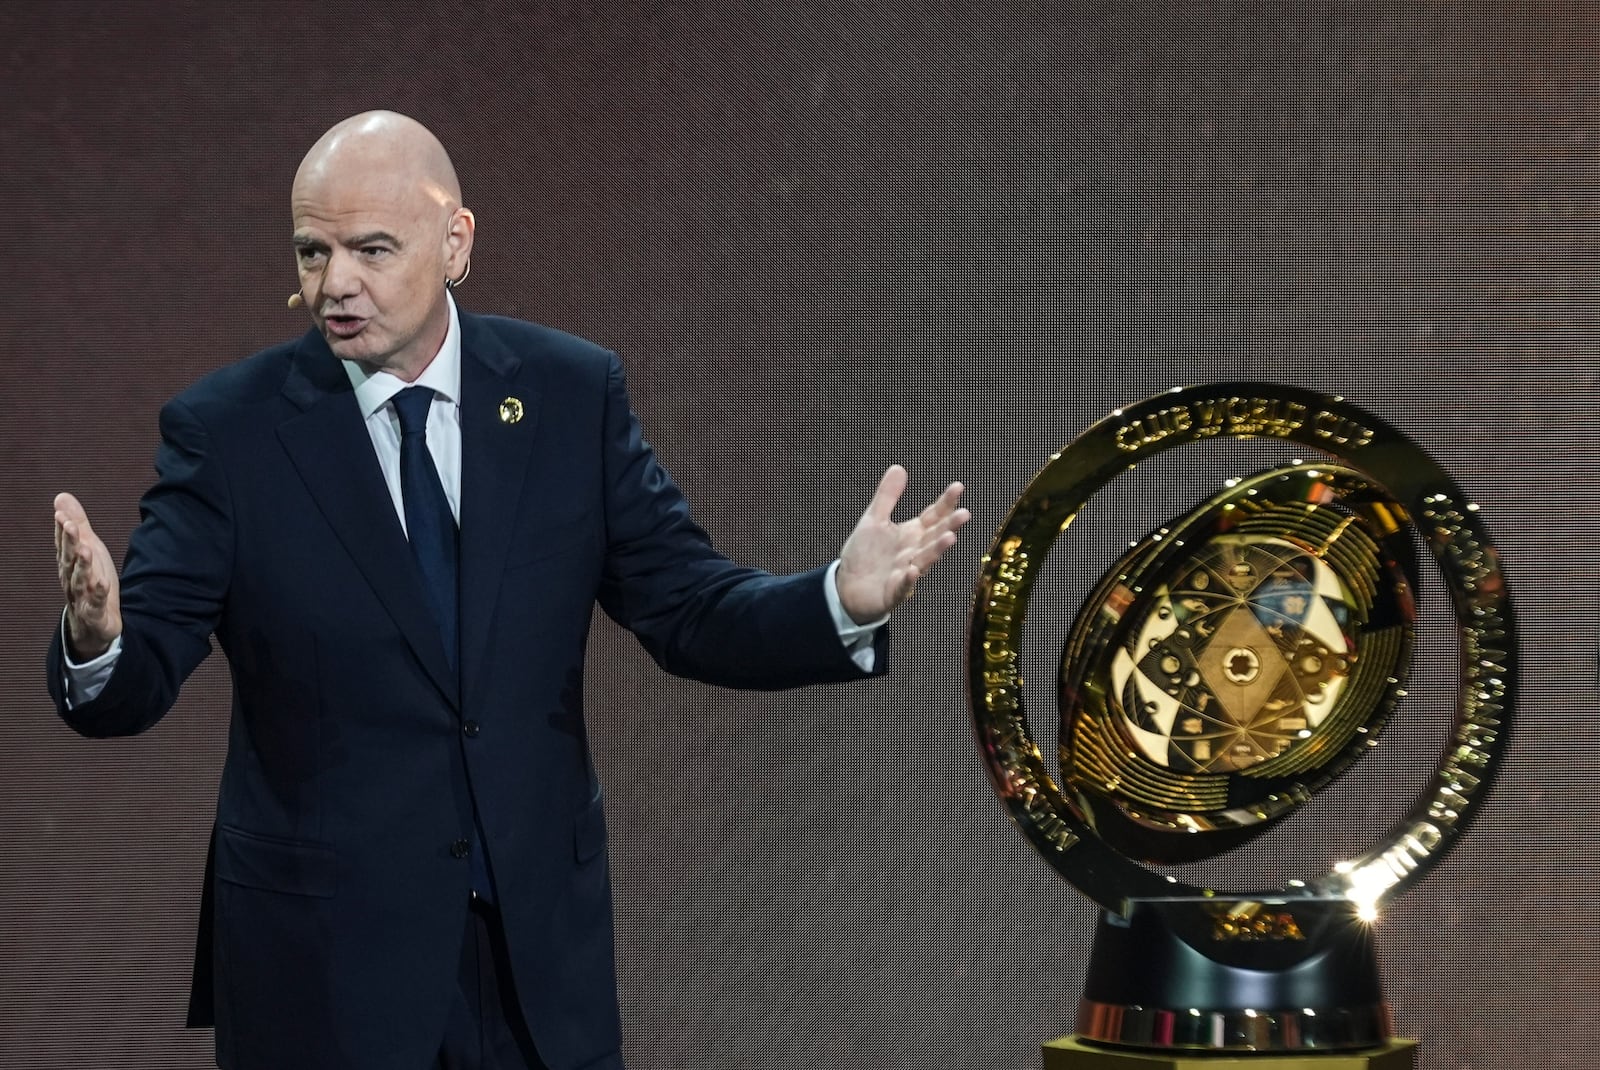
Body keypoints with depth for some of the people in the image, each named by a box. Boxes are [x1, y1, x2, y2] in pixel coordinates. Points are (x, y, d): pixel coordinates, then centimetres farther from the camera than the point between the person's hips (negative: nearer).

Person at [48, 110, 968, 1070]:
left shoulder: (574, 394, 0)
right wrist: (96, 641, -34)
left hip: (543, 945, 2)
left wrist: (844, 602, -18)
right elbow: (139, 678, -10)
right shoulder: (226, 429, -6)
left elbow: (690, 612, 1)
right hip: (323, 956, -2)